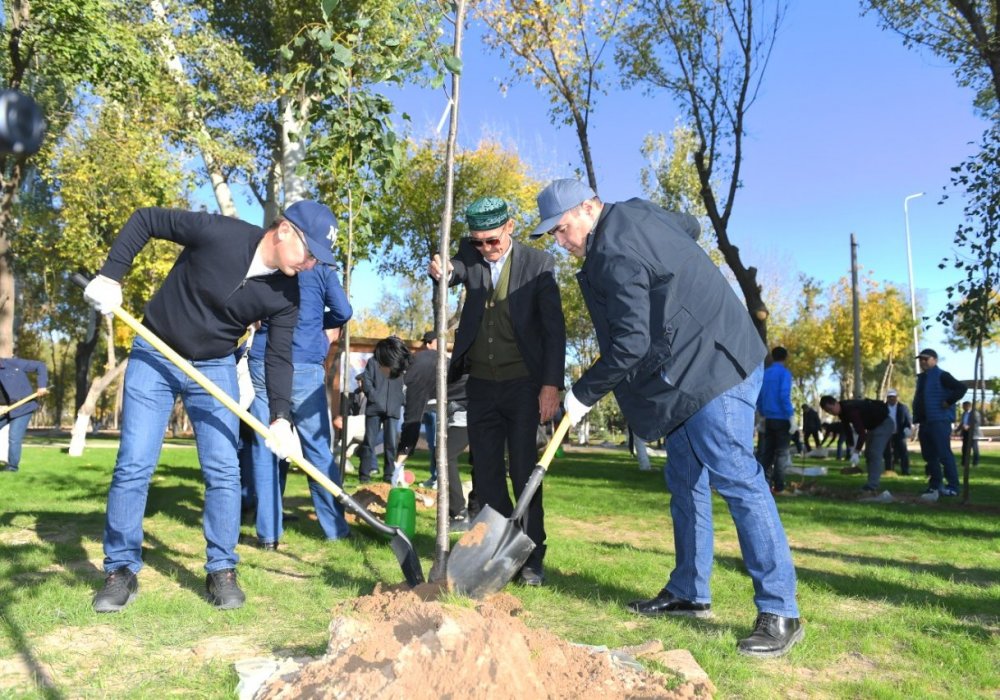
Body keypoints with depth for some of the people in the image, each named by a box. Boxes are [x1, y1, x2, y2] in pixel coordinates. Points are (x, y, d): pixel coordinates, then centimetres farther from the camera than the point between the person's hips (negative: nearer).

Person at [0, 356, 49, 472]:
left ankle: (13, 465, 6)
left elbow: (40, 366, -8)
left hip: (23, 407, -6)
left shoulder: (13, 363, -11)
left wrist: (42, 385, -18)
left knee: (14, 438, -11)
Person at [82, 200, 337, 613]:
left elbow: (279, 356, -7)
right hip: (154, 355, -2)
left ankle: (221, 571, 11)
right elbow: (145, 220, -12)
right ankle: (122, 570, 12)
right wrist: (110, 275, -20)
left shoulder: (285, 295, -12)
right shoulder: (218, 233, -24)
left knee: (223, 470, -3)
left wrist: (280, 416, -19)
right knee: (133, 466, -2)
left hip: (214, 368, 3)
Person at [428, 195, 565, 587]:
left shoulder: (539, 264, -5)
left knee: (524, 474, -2)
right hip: (481, 385, 4)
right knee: (486, 477, 7)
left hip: (523, 384, -4)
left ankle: (532, 558, 9)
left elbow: (554, 327, -8)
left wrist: (552, 384, -16)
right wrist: (441, 271, -39)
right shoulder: (470, 254, 6)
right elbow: (455, 271, -14)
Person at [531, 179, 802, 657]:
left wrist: (583, 393, -9)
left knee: (735, 480, -10)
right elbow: (690, 225, 31)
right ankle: (688, 593, 22)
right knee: (685, 480, 13)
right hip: (697, 368, 11)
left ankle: (780, 613, -3)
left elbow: (630, 346, -21)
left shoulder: (613, 254, -20)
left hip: (713, 369, -11)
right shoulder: (633, 213, 11)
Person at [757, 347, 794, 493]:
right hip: (781, 418, -6)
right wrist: (791, 416, -15)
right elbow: (784, 396, -18)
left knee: (767, 452, 8)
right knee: (782, 452, -1)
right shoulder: (784, 373, -8)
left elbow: (758, 397, 13)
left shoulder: (765, 373, 11)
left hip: (769, 419, 6)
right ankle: (778, 486, -3)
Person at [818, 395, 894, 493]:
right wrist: (852, 448, 0)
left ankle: (871, 487, -22)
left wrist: (856, 452, -38)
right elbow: (847, 429, 7)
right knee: (868, 454, 11)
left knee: (875, 454, -18)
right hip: (873, 425, 10)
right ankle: (872, 485, 15)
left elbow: (861, 432, -38)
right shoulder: (842, 411, -3)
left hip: (884, 423, -10)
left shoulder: (850, 410, -33)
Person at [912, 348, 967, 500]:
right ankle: (935, 486, 16)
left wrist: (948, 403, -18)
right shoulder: (921, 378, 19)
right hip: (925, 422, 9)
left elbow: (962, 388, -18)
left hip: (939, 422, -9)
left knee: (944, 454, -9)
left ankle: (953, 486, -4)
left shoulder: (941, 376, -7)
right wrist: (917, 418, 17)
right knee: (929, 455, 10)